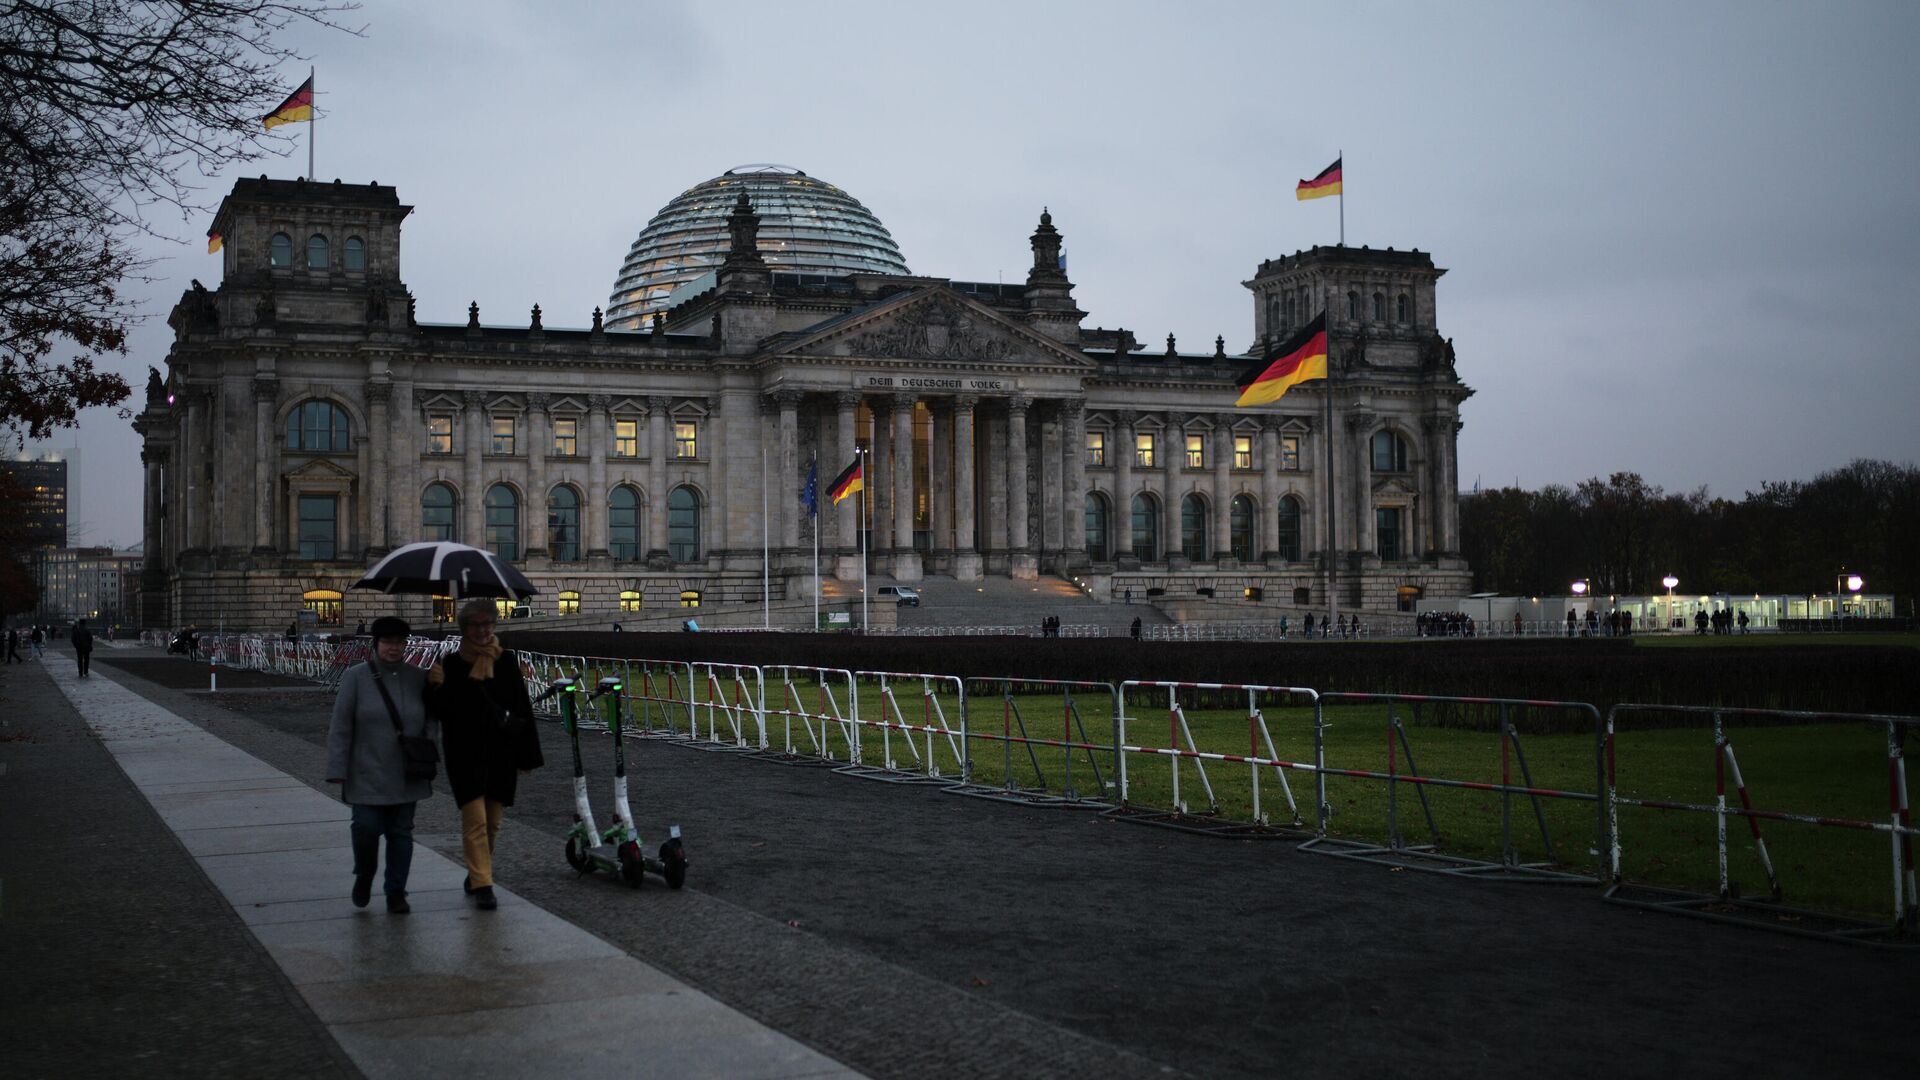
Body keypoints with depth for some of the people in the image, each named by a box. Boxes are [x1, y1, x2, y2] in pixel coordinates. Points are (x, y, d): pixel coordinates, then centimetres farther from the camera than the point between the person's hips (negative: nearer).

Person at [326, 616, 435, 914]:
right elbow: (340, 727, -5)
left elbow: (430, 719, 11)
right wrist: (338, 770, -10)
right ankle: (364, 874, 21)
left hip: (406, 775, 3)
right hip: (367, 774, -3)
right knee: (367, 827, -9)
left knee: (401, 832, 6)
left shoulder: (418, 678, 3)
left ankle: (396, 893, 16)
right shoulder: (356, 677, -5)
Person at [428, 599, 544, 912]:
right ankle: (482, 885, -4)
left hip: (501, 753, 2)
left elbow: (523, 710, 4)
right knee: (475, 819, -8)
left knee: (493, 821, 11)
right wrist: (436, 688, -20)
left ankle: (476, 876, 28)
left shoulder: (507, 661, 2)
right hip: (466, 755, -2)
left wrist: (526, 756, 2)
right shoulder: (451, 663, -1)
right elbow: (440, 710, 1)